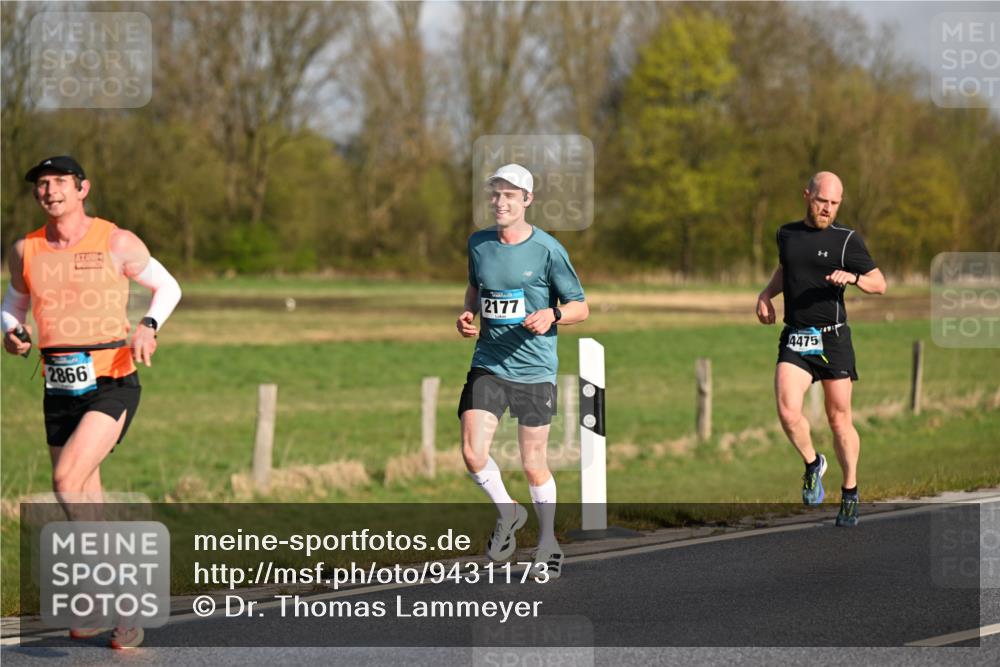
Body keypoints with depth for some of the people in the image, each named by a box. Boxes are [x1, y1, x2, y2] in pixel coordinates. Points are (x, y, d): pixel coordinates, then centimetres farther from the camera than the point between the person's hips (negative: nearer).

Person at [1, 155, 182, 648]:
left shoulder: (116, 243, -5)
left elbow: (167, 286, 7)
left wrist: (148, 327, -11)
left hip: (112, 384, -5)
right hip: (58, 389, 5)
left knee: (67, 480, -23)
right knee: (84, 501, 12)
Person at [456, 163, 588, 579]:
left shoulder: (548, 250, -7)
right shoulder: (478, 244, 6)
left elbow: (580, 308, -1)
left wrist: (552, 315, -21)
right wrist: (468, 314, 5)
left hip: (535, 370, -3)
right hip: (488, 367, 3)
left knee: (533, 466, 3)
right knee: (473, 454, -13)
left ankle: (547, 543, 24)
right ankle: (507, 512, 15)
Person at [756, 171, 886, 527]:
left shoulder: (846, 240, 0)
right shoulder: (787, 234, 11)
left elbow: (879, 284, 1)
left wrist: (853, 277, -19)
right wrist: (767, 292, 14)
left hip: (833, 339, -2)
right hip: (794, 340, 2)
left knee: (840, 419, 4)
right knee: (788, 411, -17)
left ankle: (850, 494, 20)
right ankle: (812, 463, 12)